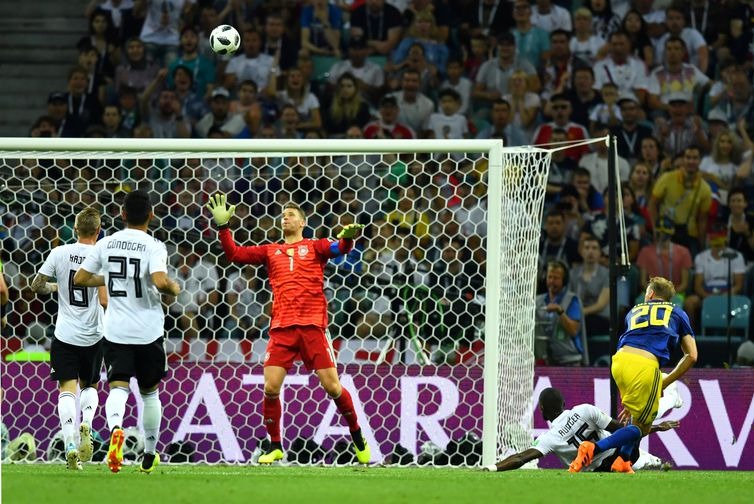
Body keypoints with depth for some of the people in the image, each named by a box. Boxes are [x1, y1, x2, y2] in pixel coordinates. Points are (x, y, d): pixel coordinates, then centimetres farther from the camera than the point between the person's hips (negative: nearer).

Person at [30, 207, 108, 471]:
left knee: (68, 388, -1)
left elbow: (36, 286, 5)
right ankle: (86, 423, -8)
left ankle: (69, 442, -19)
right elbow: (105, 300, -14)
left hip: (65, 335, 0)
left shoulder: (60, 253, -3)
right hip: (93, 335, 0)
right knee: (90, 385, 20)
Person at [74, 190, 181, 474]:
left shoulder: (106, 244, 1)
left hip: (116, 331, 1)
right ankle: (149, 457, 27)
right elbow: (160, 281, -26)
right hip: (148, 332, -1)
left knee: (118, 388, -7)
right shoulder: (153, 246, -10)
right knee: (150, 393, 16)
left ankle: (115, 428, -40)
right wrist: (174, 289, -4)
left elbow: (79, 279, 5)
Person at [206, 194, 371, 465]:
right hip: (281, 328, 3)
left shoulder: (315, 247, 9)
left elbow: (340, 248, -10)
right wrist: (223, 226, 2)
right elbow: (235, 254, 13)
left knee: (332, 386, -4)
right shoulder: (271, 251, 17)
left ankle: (357, 436, 17)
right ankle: (275, 446, 8)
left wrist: (347, 237, -33)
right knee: (270, 387, -7)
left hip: (313, 326, -3)